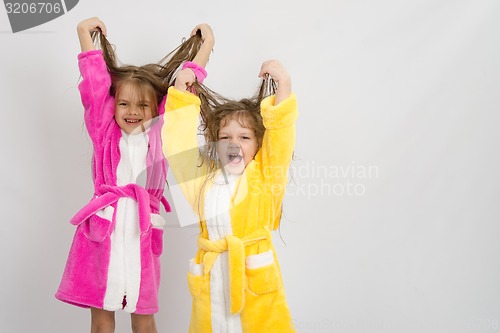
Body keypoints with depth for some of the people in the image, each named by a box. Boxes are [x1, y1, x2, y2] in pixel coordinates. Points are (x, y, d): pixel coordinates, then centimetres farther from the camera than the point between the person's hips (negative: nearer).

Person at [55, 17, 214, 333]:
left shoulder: (160, 132, 6)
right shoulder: (104, 130, 5)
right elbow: (96, 82, 4)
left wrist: (206, 44, 13)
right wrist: (85, 33, 7)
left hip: (142, 230, 0)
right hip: (101, 227, 0)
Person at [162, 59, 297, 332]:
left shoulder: (264, 176, 1)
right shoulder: (203, 177, 9)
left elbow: (281, 139, -12)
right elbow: (178, 142, 7)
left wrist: (283, 85, -21)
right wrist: (180, 92, 6)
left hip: (255, 275, -3)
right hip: (210, 277, 3)